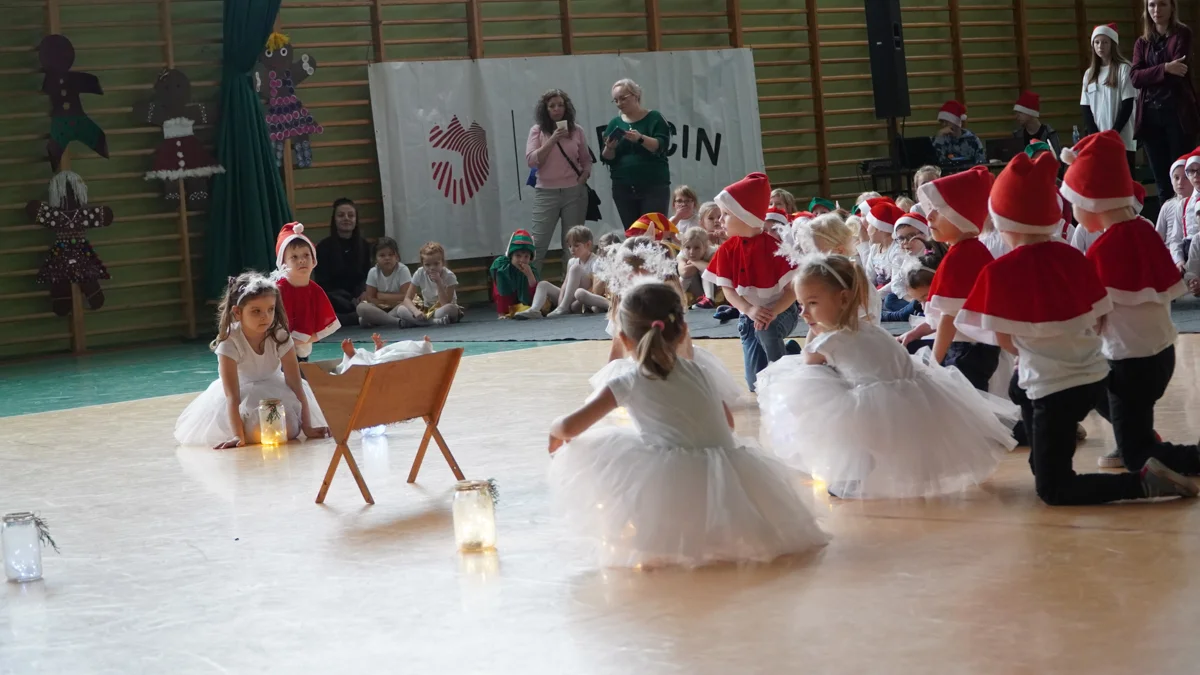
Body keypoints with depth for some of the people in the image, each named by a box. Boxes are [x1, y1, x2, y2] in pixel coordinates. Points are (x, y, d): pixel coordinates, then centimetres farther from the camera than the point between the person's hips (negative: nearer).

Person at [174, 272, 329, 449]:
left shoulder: (280, 336, -26)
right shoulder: (229, 343, -32)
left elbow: (296, 385, -23)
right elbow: (232, 396, -36)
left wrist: (307, 427, -27)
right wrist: (238, 436, -44)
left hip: (275, 391, 2)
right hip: (243, 391, -2)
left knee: (289, 428, -23)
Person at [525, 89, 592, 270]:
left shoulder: (576, 131, 5)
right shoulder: (537, 130, 1)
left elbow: (586, 160, 15)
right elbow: (531, 161, -9)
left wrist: (583, 177, -5)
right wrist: (552, 140, -16)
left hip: (574, 193, 2)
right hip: (546, 193, -2)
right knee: (537, 245, -4)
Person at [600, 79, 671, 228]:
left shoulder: (654, 118, 2)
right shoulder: (614, 124, 12)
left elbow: (661, 146, -12)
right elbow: (607, 159, 9)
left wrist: (640, 139, -29)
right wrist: (609, 148, -13)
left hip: (653, 187, -3)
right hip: (623, 188, 3)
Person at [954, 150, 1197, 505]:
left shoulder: (1000, 271, -14)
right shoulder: (1073, 256, 1)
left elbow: (1004, 340, -9)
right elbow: (1099, 316, 5)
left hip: (1054, 387, -7)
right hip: (1093, 375, 7)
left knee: (1053, 490, 3)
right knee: (1020, 386, 38)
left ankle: (1142, 480, -12)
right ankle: (1042, 460, 35)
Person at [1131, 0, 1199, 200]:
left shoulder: (1182, 34, 3)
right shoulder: (1142, 43, 15)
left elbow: (1177, 73, -10)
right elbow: (1135, 77, -2)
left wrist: (1151, 75, -1)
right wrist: (1164, 68, -14)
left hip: (1178, 113, -4)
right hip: (1150, 115, 4)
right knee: (1161, 180, 4)